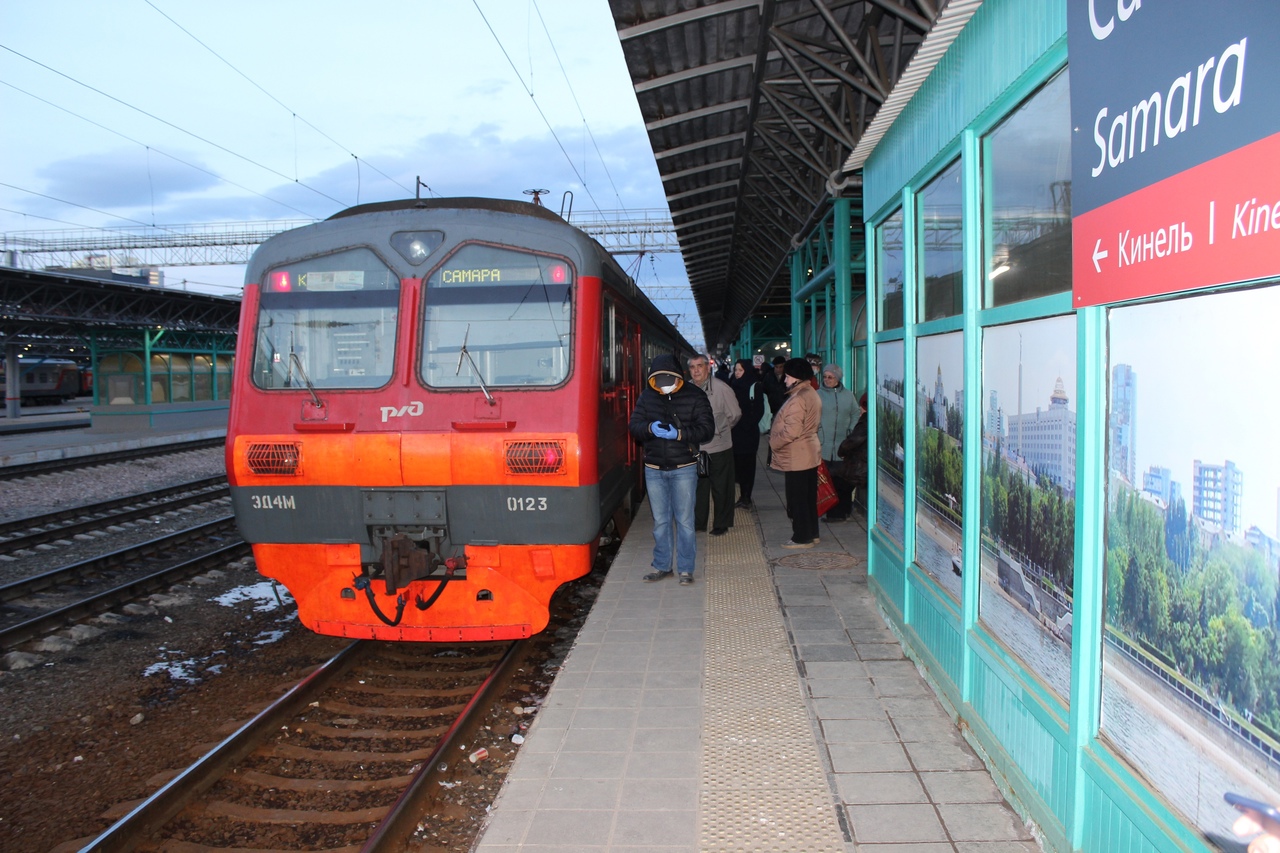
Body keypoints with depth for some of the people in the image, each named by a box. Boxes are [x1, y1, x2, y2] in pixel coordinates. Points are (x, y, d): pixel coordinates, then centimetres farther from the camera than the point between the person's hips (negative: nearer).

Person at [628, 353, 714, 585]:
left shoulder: (694, 396, -6)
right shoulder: (647, 396, 2)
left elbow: (707, 428, -10)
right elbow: (634, 425, -1)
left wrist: (679, 433, -23)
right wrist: (650, 428, -23)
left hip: (684, 468, -3)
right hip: (654, 468, 3)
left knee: (684, 520, 2)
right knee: (660, 520, 12)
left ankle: (686, 568, 13)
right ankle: (662, 566, 24)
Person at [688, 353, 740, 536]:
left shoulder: (721, 389, -12)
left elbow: (735, 415, -1)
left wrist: (721, 429, 7)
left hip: (719, 448, -4)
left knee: (721, 488, 6)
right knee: (698, 487, 14)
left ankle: (721, 524, 19)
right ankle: (698, 522, 26)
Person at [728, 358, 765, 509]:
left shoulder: (755, 387, -4)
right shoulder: (733, 386, 11)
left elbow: (759, 410, -7)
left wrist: (748, 424, -13)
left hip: (749, 432, -5)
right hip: (735, 431, 5)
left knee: (747, 463, -1)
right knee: (738, 463, 5)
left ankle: (746, 497, 3)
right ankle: (743, 496, 13)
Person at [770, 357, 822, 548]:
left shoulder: (798, 399, -21)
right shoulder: (812, 394, 11)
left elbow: (791, 431, -27)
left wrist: (773, 443, -11)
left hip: (796, 458, -10)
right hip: (810, 454, 10)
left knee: (797, 499, 0)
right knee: (809, 497, 17)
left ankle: (802, 538, 6)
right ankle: (812, 533, 25)